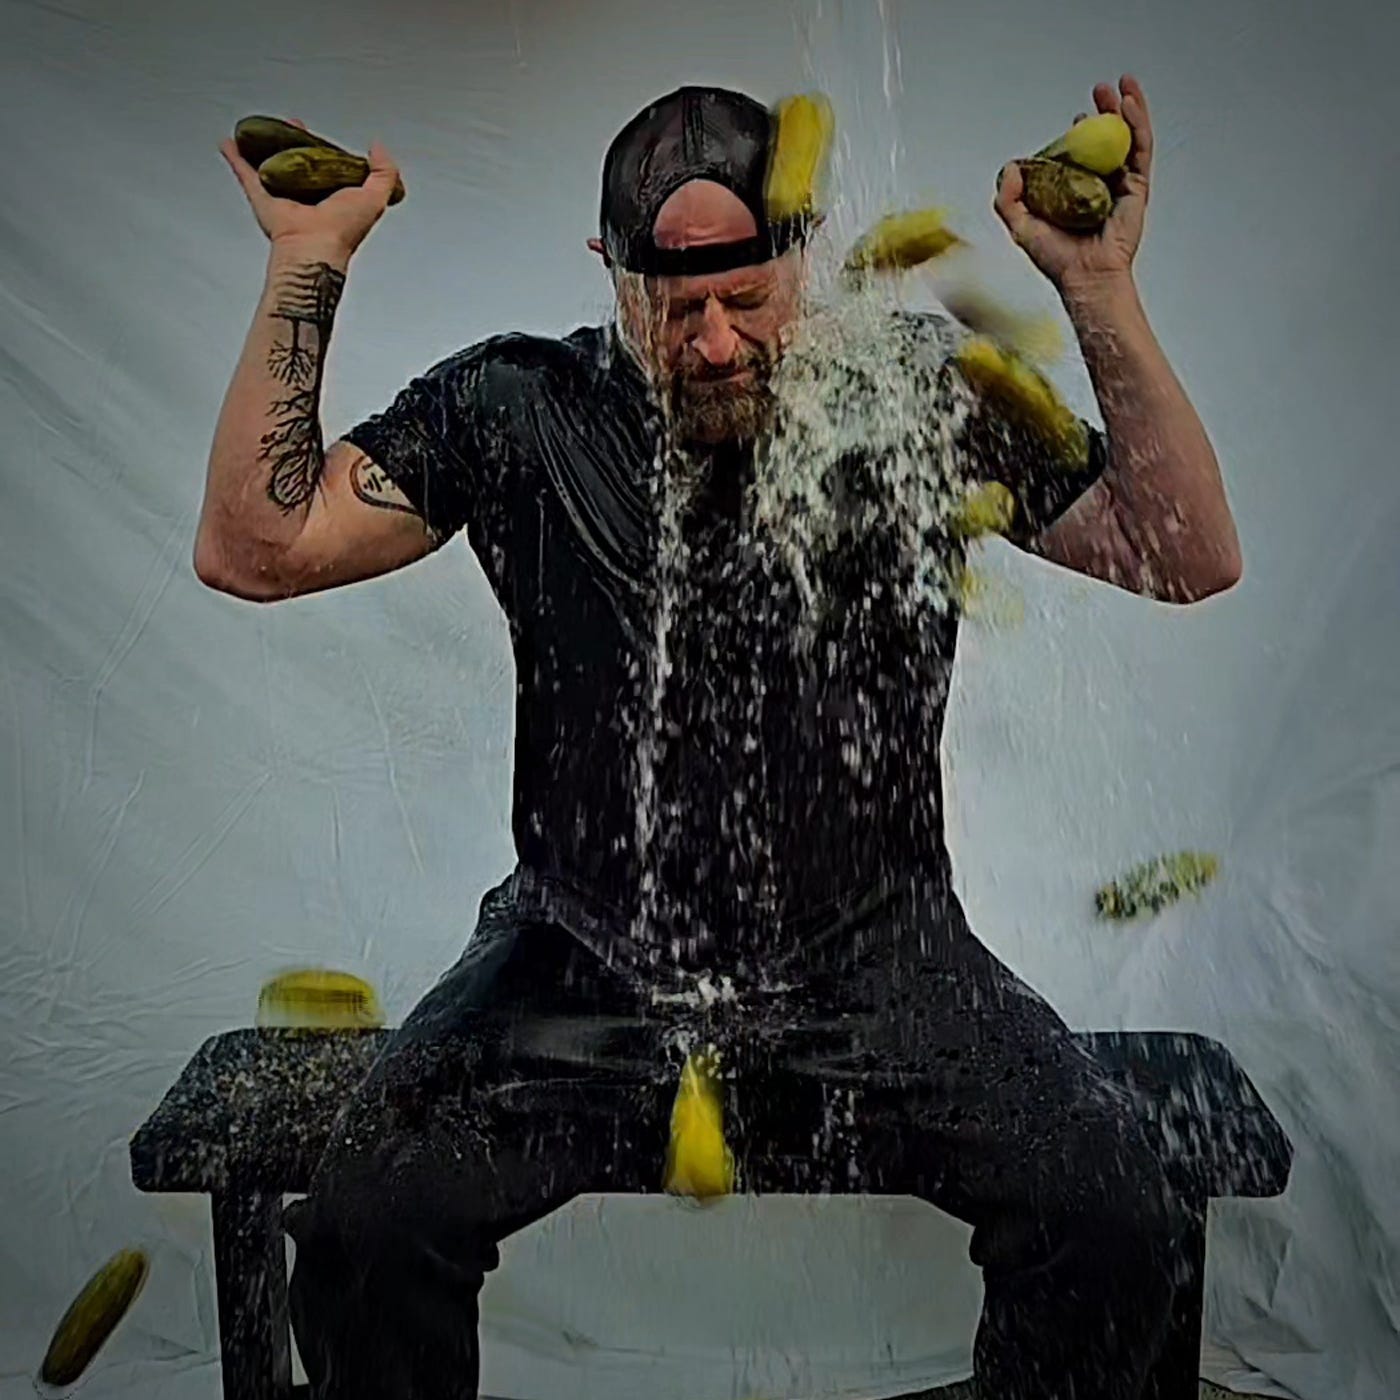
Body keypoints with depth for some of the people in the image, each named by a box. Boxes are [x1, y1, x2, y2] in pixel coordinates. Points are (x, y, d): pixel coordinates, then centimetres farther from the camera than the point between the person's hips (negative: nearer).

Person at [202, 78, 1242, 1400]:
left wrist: (1102, 294, -12)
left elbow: (1194, 561, -2)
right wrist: (307, 262, -6)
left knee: (1108, 1214, -18)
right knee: (370, 1219, -20)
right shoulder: (516, 409, 1)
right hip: (581, 974, 0)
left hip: (874, 967, 1)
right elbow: (254, 550, -2)